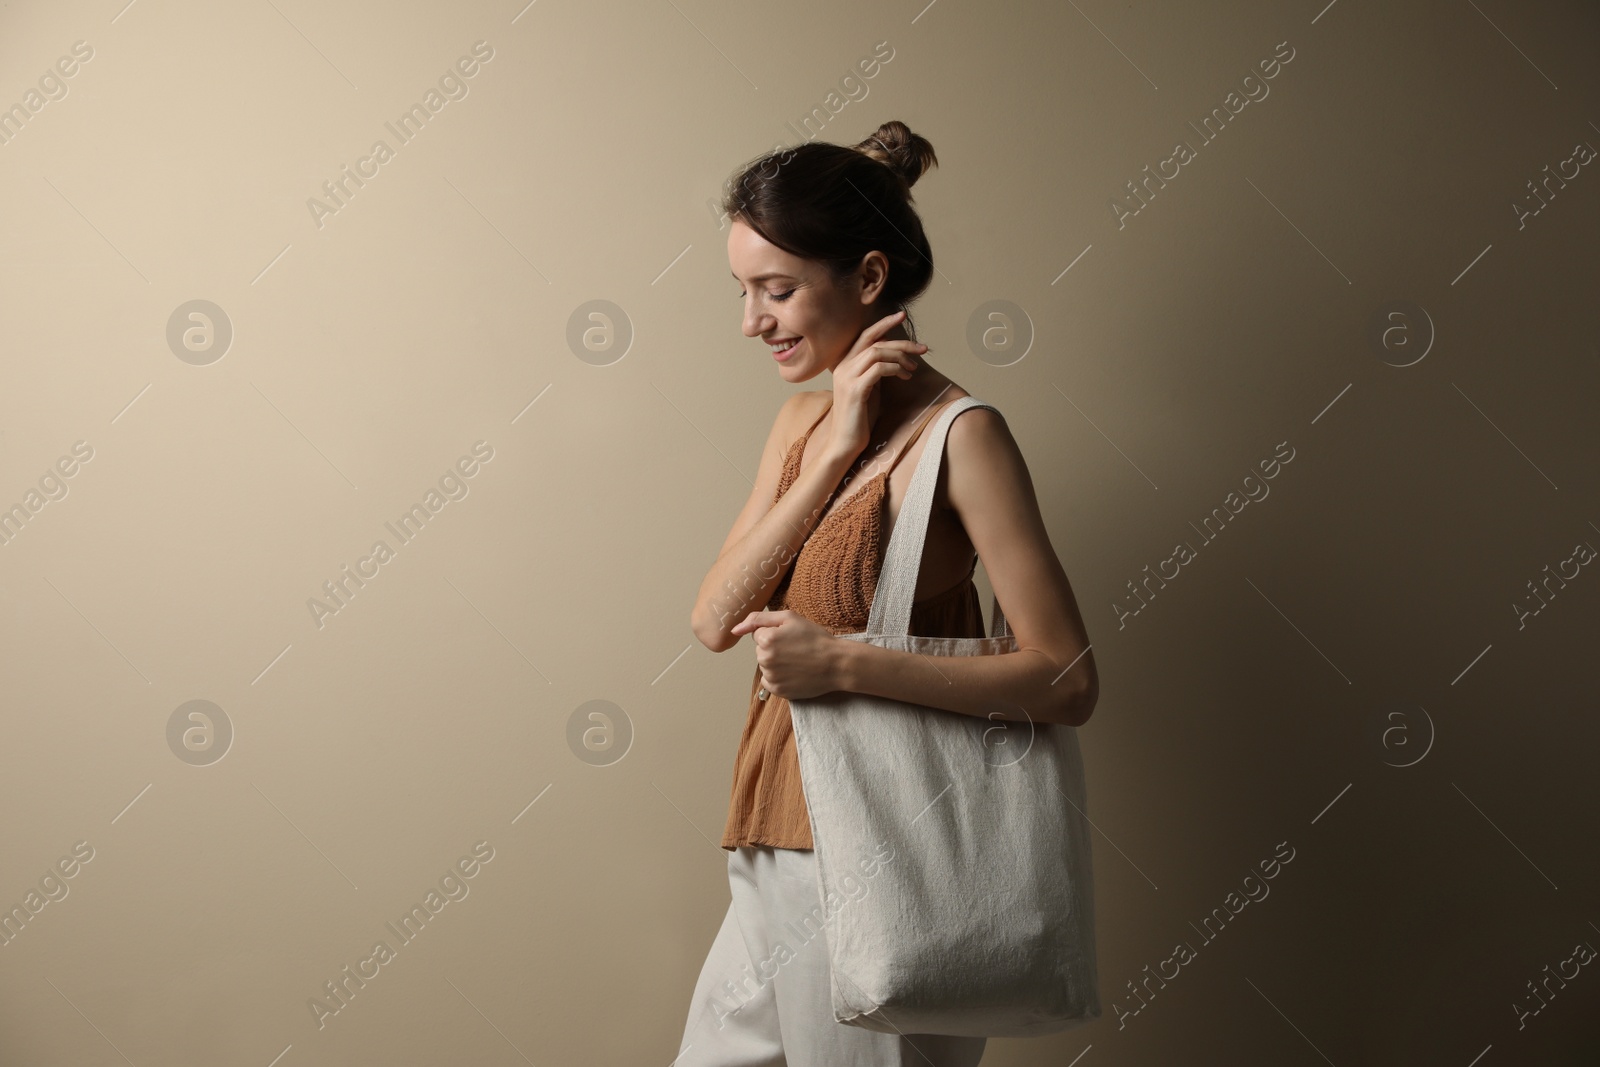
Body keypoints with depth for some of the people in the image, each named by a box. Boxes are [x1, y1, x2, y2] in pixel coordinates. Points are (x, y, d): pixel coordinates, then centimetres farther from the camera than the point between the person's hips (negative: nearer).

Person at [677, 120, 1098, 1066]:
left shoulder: (957, 434, -12)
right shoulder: (802, 421, 11)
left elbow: (1068, 680, -17)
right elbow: (716, 619, -1)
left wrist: (844, 662, -21)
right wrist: (834, 453, -8)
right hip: (776, 857, 7)